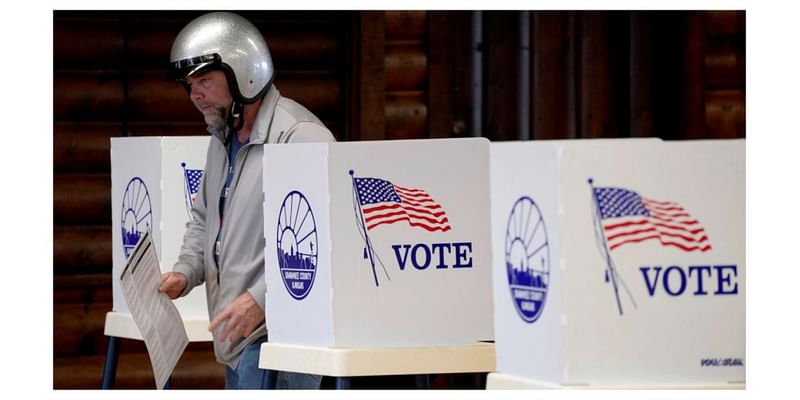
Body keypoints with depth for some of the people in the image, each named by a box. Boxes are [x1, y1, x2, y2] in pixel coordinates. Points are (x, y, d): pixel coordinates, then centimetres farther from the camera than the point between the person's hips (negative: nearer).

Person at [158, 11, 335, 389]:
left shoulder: (299, 136, -15)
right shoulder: (222, 140, 18)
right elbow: (203, 218, 30)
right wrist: (185, 272, 11)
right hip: (239, 336, 10)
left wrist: (261, 298, -28)